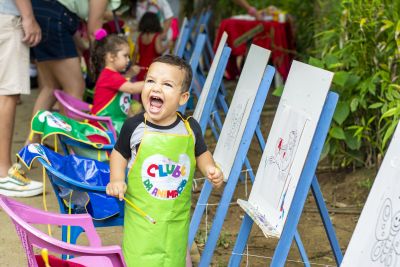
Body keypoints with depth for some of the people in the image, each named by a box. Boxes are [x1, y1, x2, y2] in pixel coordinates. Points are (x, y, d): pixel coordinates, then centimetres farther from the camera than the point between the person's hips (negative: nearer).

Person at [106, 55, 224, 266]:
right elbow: (119, 153, 6)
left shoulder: (190, 128, -7)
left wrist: (210, 168, -9)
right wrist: (116, 179, -10)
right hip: (142, 214, -2)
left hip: (177, 215, 2)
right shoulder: (134, 126, -11)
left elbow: (201, 153, 11)